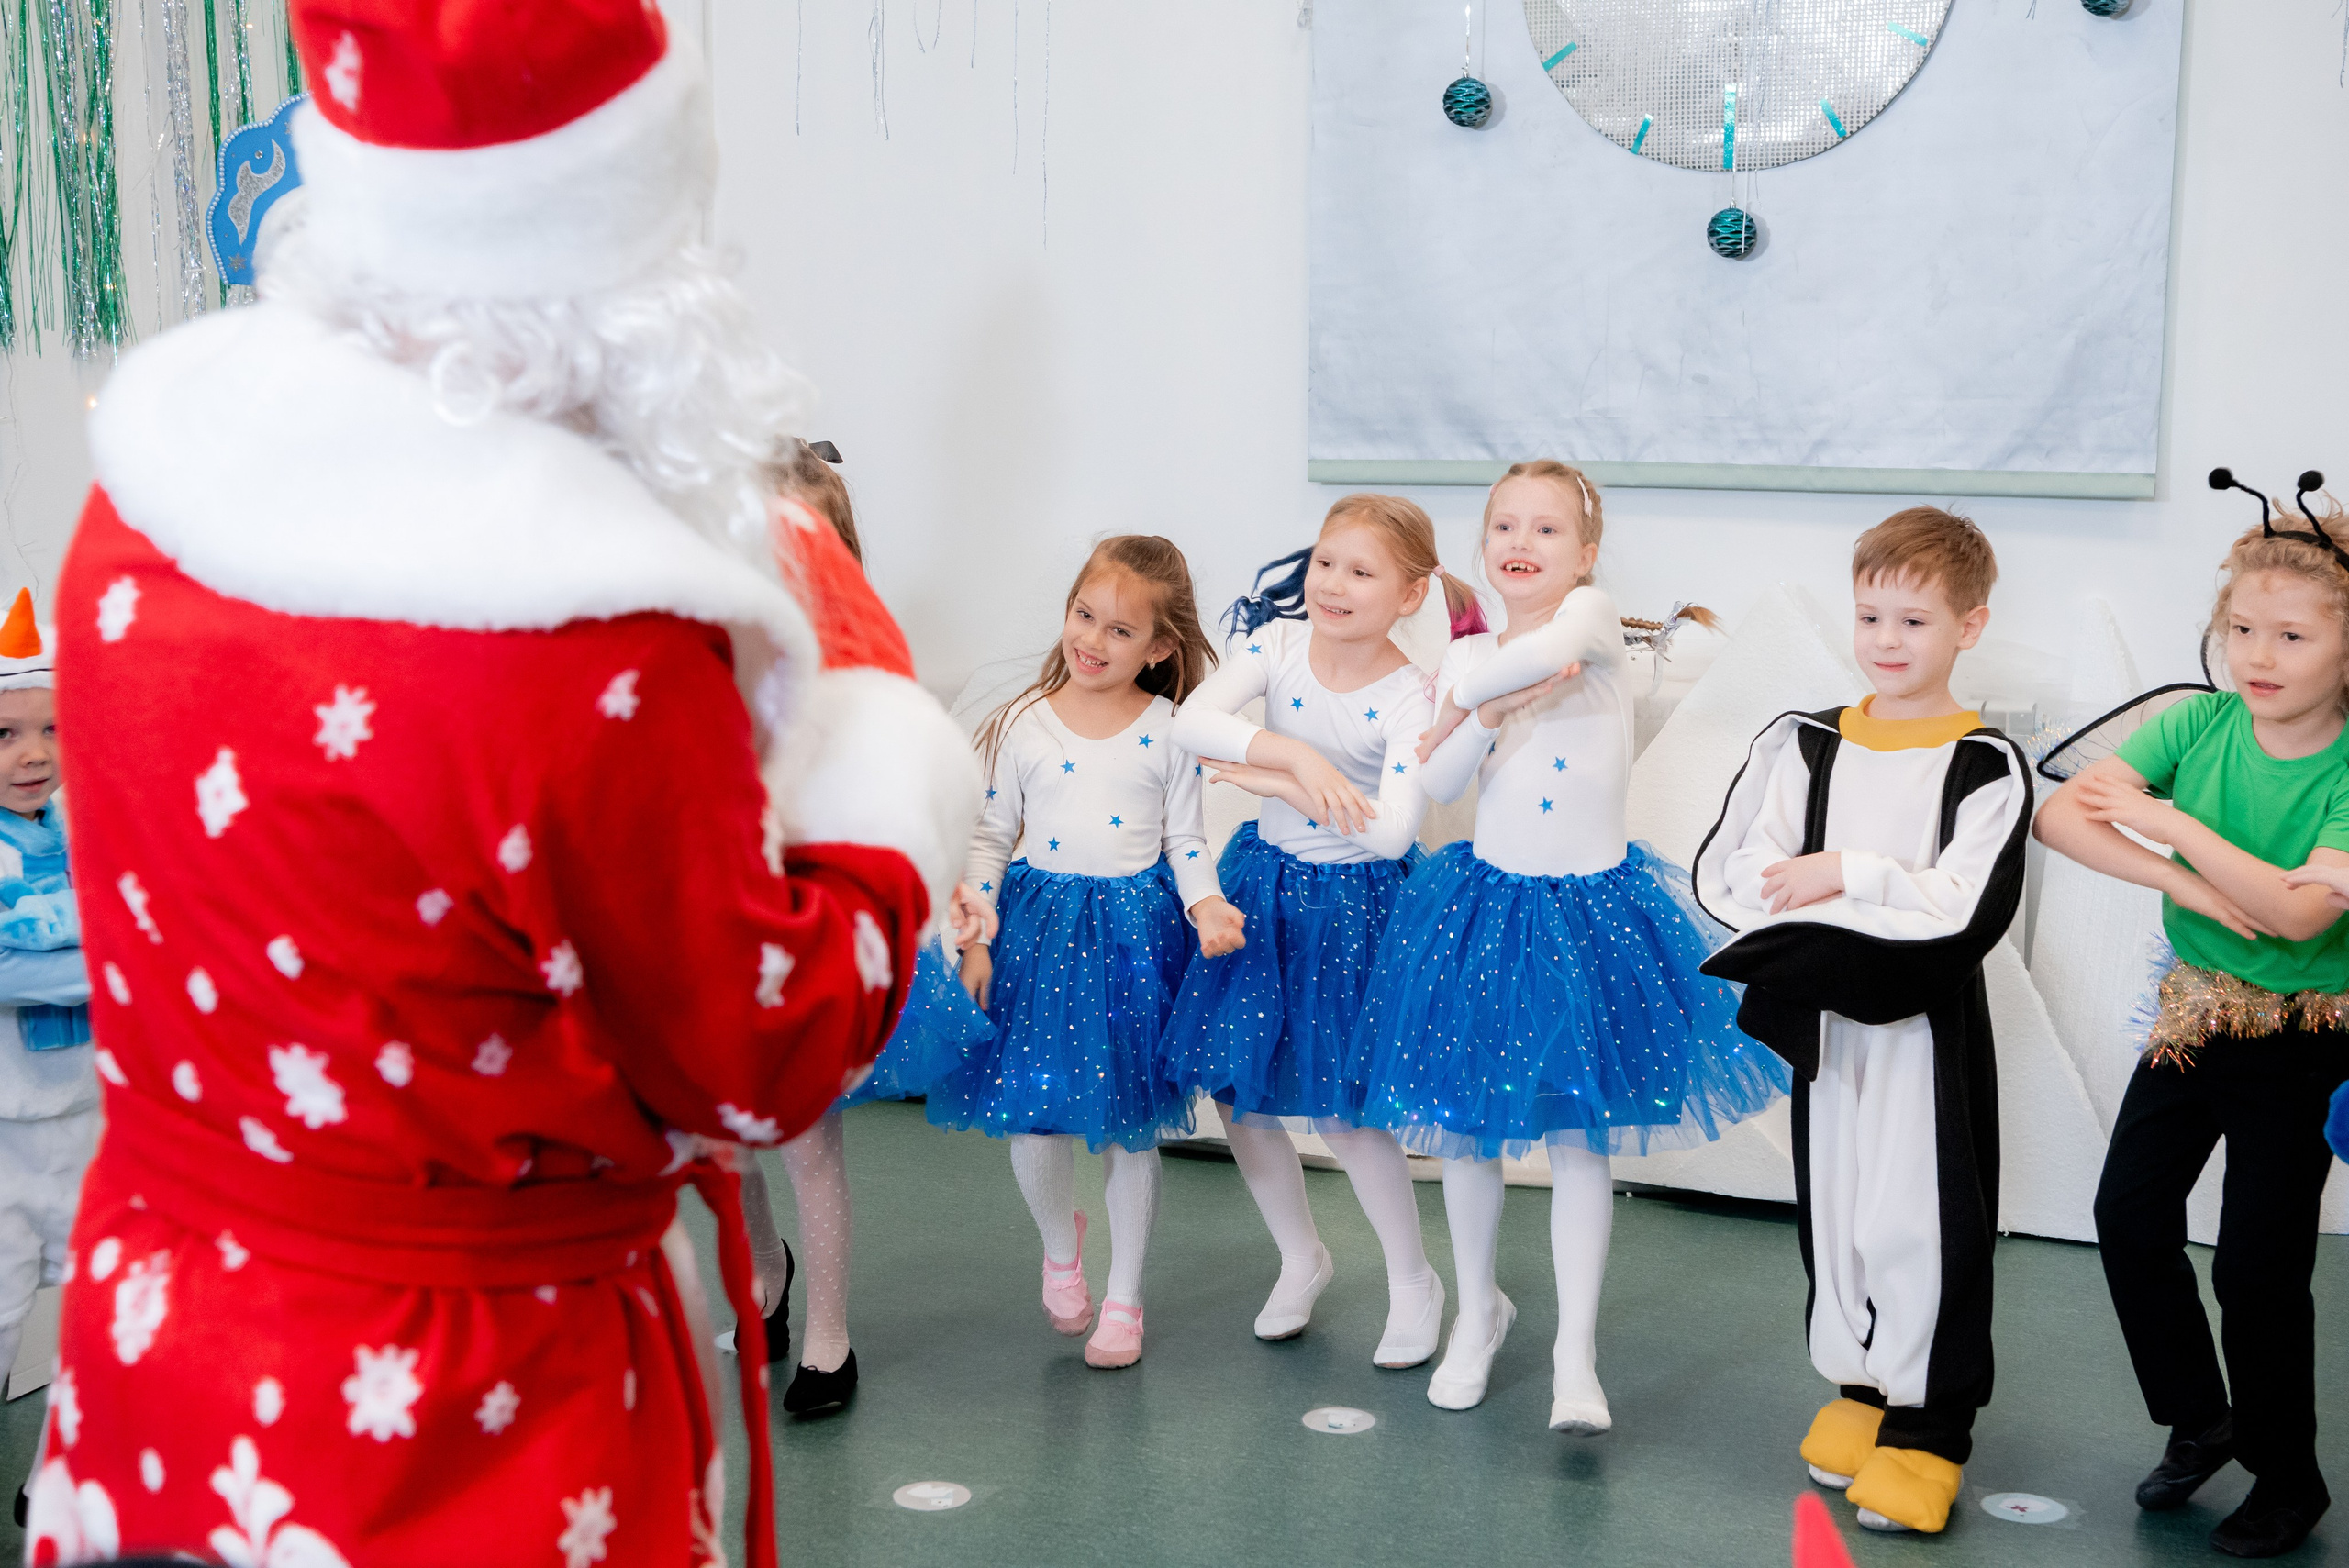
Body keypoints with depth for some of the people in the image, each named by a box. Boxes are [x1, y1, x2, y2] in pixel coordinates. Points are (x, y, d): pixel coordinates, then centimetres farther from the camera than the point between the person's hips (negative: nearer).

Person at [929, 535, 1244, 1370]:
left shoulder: (1170, 734, -1)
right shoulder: (1023, 724, 0)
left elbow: (1185, 842, 3)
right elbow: (990, 835, 4)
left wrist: (1206, 906, -16)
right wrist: (973, 938, -3)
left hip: (1136, 929, 0)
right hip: (1041, 927, 1)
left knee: (1129, 1129, 7)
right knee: (1033, 1120, -4)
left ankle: (1123, 1298, 24)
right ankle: (1061, 1240, 30)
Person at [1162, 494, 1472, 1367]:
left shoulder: (1410, 698, -18)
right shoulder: (1277, 642, -9)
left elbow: (1392, 829, -30)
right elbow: (1192, 720, -24)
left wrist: (1273, 780, -24)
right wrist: (1296, 754, -35)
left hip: (1353, 902, -4)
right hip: (1264, 880, 4)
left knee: (1340, 1109, -1)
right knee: (1230, 1086, 9)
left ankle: (1413, 1281, 23)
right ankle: (1301, 1259, 32)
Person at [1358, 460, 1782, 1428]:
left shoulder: (1594, 613, -6)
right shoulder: (1470, 657, 3)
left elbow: (1551, 646, -31)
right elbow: (1437, 787, -7)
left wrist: (1469, 691, -15)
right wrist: (1491, 713, -21)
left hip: (1591, 910, -3)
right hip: (1486, 904, 3)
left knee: (1578, 1136, 2)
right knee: (1467, 1128, 12)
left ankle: (1576, 1355, 11)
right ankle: (1479, 1310, 33)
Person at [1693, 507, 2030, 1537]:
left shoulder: (1986, 767, -8)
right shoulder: (1805, 746, 4)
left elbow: (1969, 912, -18)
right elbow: (1728, 873, -5)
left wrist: (1849, 876, -18)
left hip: (1929, 1028, -4)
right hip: (1824, 1022, 4)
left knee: (1924, 1214, 1)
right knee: (1834, 1203, 14)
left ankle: (1927, 1424, 15)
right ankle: (1860, 1387, 31)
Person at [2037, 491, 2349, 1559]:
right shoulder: (2201, 722, -9)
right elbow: (2059, 814, -16)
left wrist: (2166, 821, -30)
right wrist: (2179, 879, -26)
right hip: (2192, 1016, 5)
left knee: (2258, 1262, 1)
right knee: (2129, 1212, 7)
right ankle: (2198, 1418, 29)